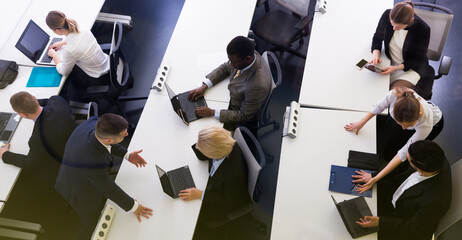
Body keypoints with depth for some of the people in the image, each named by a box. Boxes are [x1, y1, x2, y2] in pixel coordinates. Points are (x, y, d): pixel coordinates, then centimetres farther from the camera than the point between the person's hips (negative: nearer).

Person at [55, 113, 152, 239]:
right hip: (84, 195, -7)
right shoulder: (95, 163, -45)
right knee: (90, 221, 26)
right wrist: (132, 206, -13)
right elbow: (109, 188, -28)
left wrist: (127, 155, -8)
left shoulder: (93, 122, -28)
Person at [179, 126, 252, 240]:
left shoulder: (234, 173, -45)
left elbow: (229, 201, -24)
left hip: (232, 205, -6)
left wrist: (200, 195, -25)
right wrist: (199, 144, -27)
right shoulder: (224, 144, -26)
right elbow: (202, 157, -4)